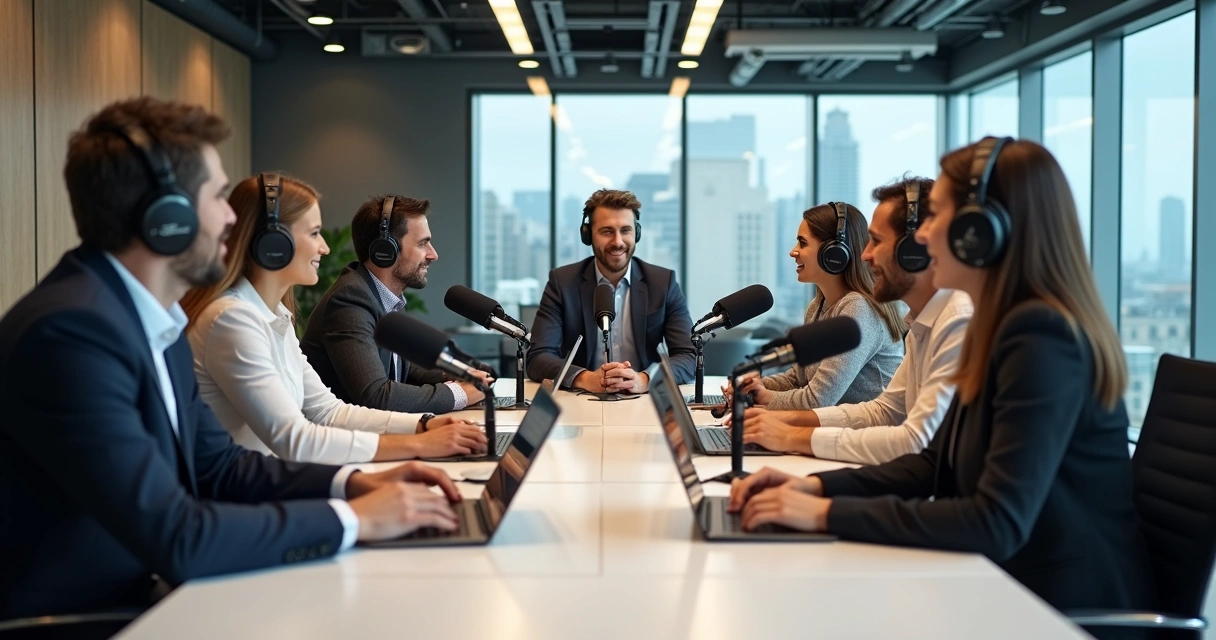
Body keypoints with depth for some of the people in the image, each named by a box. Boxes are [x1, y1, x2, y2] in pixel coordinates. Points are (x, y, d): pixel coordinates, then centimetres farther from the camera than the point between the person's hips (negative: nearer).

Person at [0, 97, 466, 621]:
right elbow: (174, 538, -26)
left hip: (134, 601, 8)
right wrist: (353, 518, -18)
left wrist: (353, 482, -2)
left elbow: (216, 464, 11)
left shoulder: (152, 318, 4)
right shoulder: (71, 328, -23)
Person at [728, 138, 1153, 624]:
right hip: (1014, 584, 8)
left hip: (1066, 609, -8)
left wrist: (828, 513, -25)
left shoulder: (1040, 337, -23)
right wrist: (819, 485, -3)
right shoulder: (1005, 328, 7)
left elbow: (997, 524, -29)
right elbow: (937, 463, 11)